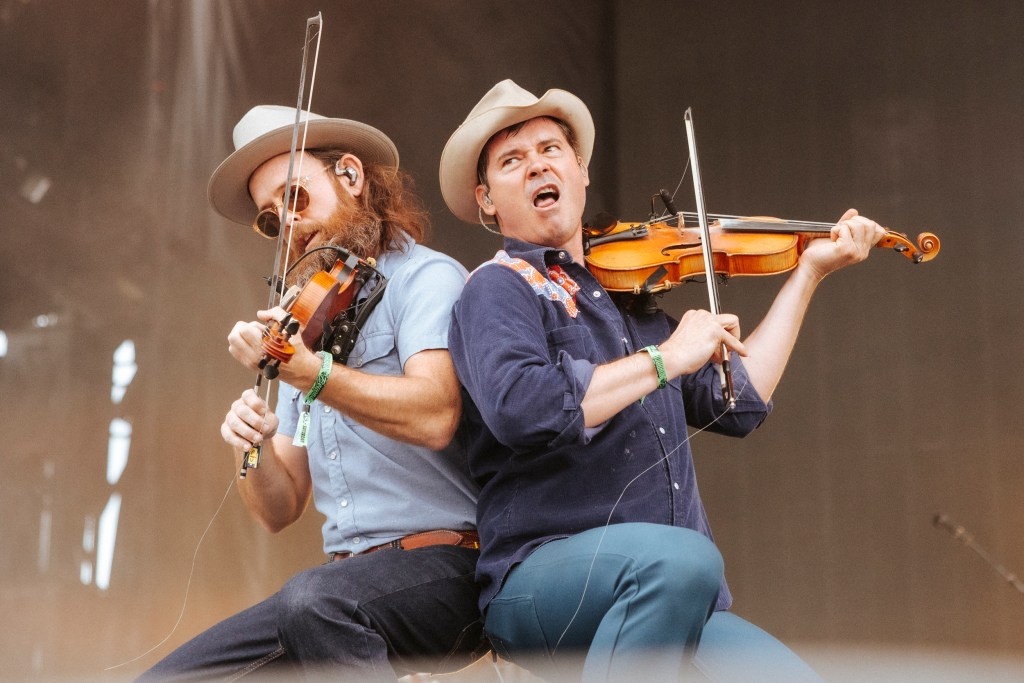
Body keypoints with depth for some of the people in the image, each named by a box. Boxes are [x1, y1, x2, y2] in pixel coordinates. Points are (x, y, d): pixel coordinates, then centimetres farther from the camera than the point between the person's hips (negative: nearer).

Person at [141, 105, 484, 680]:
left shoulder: (427, 277, -1)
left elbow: (434, 415, -22)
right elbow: (280, 510, 19)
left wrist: (306, 371, -31)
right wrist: (252, 448, -2)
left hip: (444, 568, -7)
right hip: (349, 576, 7)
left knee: (315, 602, -37)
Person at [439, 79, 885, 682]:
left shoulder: (629, 300, 22)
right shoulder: (500, 287, 0)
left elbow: (738, 403, 22)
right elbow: (519, 409, -20)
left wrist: (809, 272, 26)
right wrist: (665, 358, -14)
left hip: (674, 599, 6)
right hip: (538, 584, -5)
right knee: (682, 558, -36)